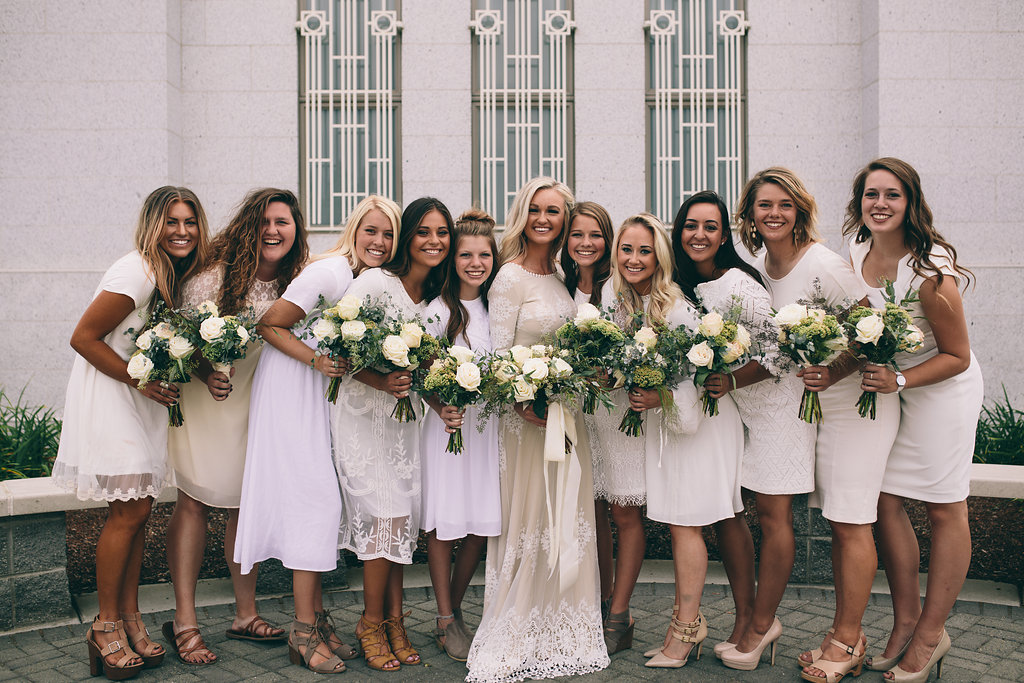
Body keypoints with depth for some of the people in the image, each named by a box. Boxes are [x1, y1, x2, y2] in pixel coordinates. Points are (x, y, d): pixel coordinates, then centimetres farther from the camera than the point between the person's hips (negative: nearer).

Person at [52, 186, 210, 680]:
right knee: (129, 509, -7)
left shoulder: (181, 276, 6)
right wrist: (142, 380, -18)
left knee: (138, 508, 8)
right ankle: (106, 626, 7)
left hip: (143, 397, 8)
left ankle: (129, 619, 17)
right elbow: (83, 338, -18)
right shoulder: (137, 272, -19)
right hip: (107, 394, -8)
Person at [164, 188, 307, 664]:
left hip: (261, 404, 4)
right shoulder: (215, 275, -14)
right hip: (203, 398, -4)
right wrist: (206, 374, -24)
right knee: (193, 503, -3)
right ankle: (184, 621, 6)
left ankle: (246, 615, 21)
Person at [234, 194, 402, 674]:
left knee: (322, 499, 8)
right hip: (291, 388, -7)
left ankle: (316, 617, 18)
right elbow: (269, 326, -16)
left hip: (329, 390, 8)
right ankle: (305, 631, 0)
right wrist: (317, 360, -25)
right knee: (315, 496, -9)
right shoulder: (331, 271, -19)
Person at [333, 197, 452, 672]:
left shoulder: (436, 295, 6)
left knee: (403, 518, 5)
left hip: (404, 414, 6)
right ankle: (373, 623, 11)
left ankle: (394, 622, 19)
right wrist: (381, 382, -26)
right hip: (361, 413, -6)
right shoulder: (374, 282, -14)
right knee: (388, 516, -9)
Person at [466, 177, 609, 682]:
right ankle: (519, 637, 14)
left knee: (567, 519, 11)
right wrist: (523, 403, -25)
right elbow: (498, 353, -13)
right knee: (528, 521, 0)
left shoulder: (560, 276, 11)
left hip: (567, 409, 7)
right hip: (525, 412, -7)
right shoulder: (511, 277, -9)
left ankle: (561, 631, 25)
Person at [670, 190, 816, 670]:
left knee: (772, 513, 0)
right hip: (724, 404, 8)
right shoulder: (684, 285, 3)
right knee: (722, 509, 6)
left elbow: (780, 347, -21)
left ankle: (762, 622, 14)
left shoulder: (738, 284, -20)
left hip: (772, 400, -7)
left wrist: (731, 382, -22)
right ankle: (745, 616, 20)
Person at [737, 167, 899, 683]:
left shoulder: (823, 264, -19)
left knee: (851, 524, -1)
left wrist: (834, 374, -28)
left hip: (856, 403, -7)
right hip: (815, 406, 7)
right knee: (836, 521, 13)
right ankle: (846, 632, 25)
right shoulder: (758, 268, 4)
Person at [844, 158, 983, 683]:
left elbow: (957, 357, -16)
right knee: (885, 501, 5)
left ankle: (931, 634, 17)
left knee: (944, 510, 3)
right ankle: (905, 620, 21)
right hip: (889, 386, 6)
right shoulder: (856, 255, -4)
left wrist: (900, 380, -27)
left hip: (944, 388, -6)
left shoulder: (928, 270, -24)